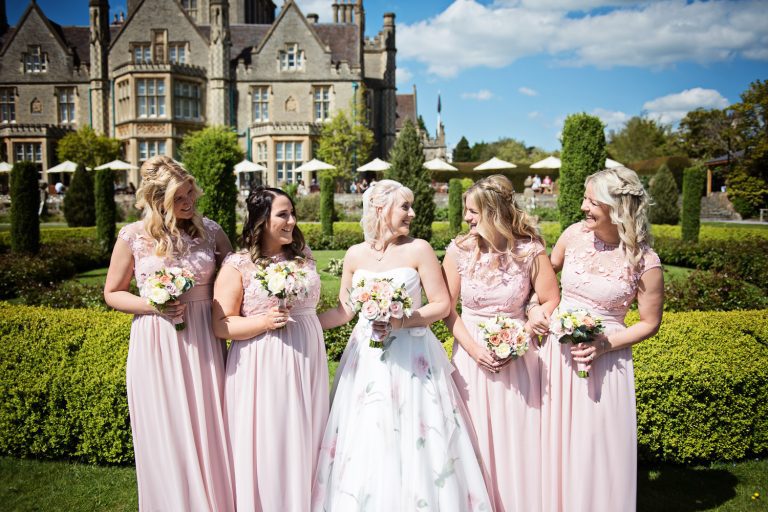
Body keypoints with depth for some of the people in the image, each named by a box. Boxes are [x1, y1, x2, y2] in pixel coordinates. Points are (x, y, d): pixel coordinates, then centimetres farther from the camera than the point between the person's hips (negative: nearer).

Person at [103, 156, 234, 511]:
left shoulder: (210, 231, 0)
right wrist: (152, 305, -12)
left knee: (208, 431, 11)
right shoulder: (133, 236, -5)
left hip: (203, 342, 2)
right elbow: (112, 293, 5)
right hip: (156, 345, -1)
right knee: (166, 436, 9)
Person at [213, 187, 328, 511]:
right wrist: (265, 321, -21)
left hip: (308, 360, 5)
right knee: (269, 445, 3)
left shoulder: (302, 255, 8)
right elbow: (221, 325, -9)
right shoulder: (237, 266, -7)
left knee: (305, 442, 12)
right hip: (263, 367, -5)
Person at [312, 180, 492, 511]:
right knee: (365, 440, 9)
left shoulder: (418, 249, -5)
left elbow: (442, 306, -5)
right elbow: (344, 311, 10)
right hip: (367, 356, 3)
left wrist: (402, 322, -18)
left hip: (411, 355, -2)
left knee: (413, 440, 3)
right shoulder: (356, 255, 3)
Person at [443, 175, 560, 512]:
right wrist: (472, 347, -12)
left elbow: (551, 302, -2)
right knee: (476, 438, 10)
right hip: (472, 353, 1)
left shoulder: (529, 250, -9)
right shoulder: (458, 250, -6)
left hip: (517, 354, -1)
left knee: (518, 439, 8)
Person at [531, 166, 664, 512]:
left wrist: (604, 344, -16)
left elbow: (650, 323, -3)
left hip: (602, 361, -4)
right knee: (555, 443, 15)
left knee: (596, 447, 7)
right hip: (557, 353, 4)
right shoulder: (575, 233, -3)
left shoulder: (645, 263, -13)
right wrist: (535, 309, -2)